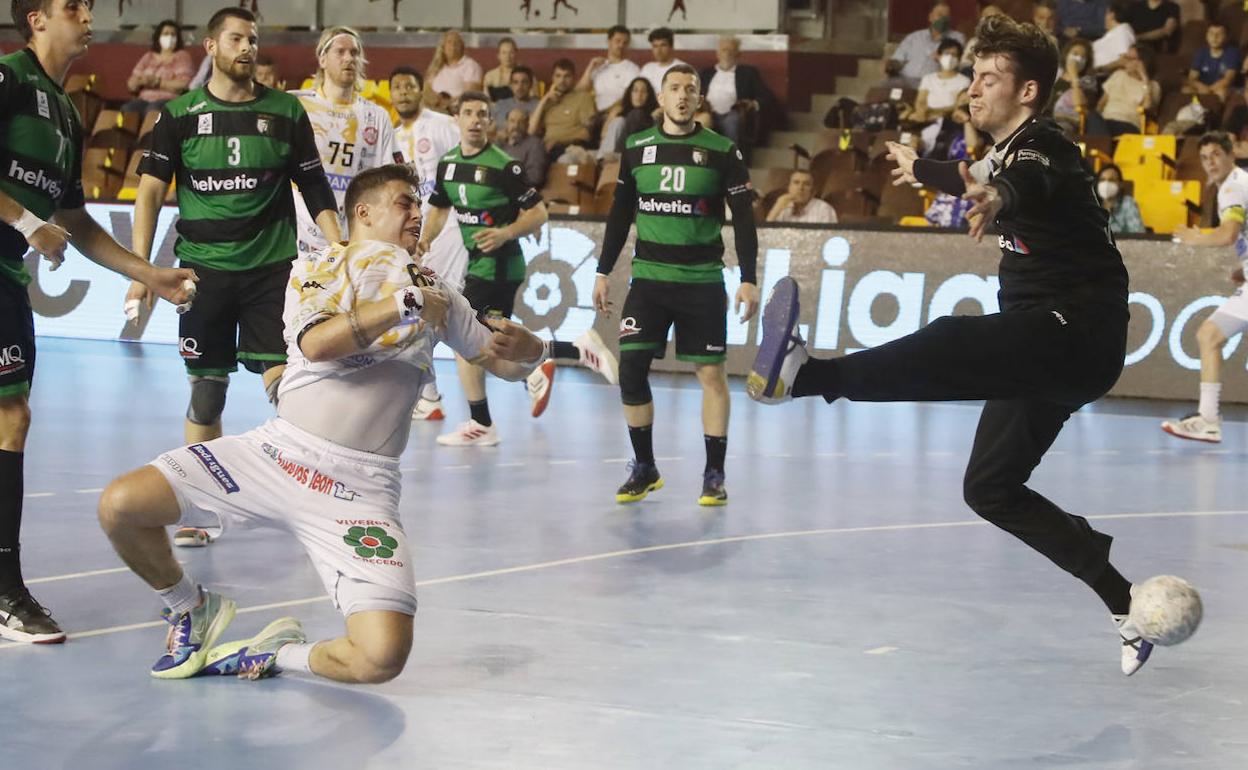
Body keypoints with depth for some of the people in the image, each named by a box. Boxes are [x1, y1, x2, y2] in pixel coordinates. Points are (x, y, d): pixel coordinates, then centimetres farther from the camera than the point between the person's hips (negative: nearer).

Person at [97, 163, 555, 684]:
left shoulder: (432, 292, 15)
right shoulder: (315, 270, 7)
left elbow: (506, 364, 16)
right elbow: (317, 343, -14)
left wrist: (525, 348, -7)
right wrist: (404, 304, -16)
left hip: (361, 485, 0)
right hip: (281, 449, 0)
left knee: (382, 658, -23)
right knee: (119, 505, -15)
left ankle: (281, 654, 9)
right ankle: (192, 608, 14)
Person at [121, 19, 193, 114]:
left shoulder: (182, 56, 9)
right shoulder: (148, 57, 21)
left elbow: (183, 84, -6)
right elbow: (131, 84, 16)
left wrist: (157, 82, -12)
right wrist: (140, 81, -8)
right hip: (144, 99, 4)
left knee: (152, 111, -38)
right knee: (126, 110, -29)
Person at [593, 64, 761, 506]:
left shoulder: (723, 152, -1)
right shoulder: (636, 149, 6)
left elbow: (744, 219, 0)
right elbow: (620, 215, 13)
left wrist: (749, 279, -7)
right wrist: (603, 272, 10)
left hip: (703, 280, -2)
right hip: (648, 277, 2)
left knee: (711, 373, -1)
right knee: (630, 367, -5)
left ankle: (714, 474, 8)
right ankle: (644, 469, 10)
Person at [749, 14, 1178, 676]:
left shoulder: (1042, 147, -12)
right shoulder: (1006, 152, 15)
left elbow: (1027, 185, -33)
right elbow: (977, 178, 36)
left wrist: (997, 200, -45)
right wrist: (918, 167, 44)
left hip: (1075, 335, -10)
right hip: (1047, 348, 10)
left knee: (948, 347, -34)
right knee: (990, 488, 8)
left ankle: (806, 375, -54)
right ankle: (1124, 602, 9)